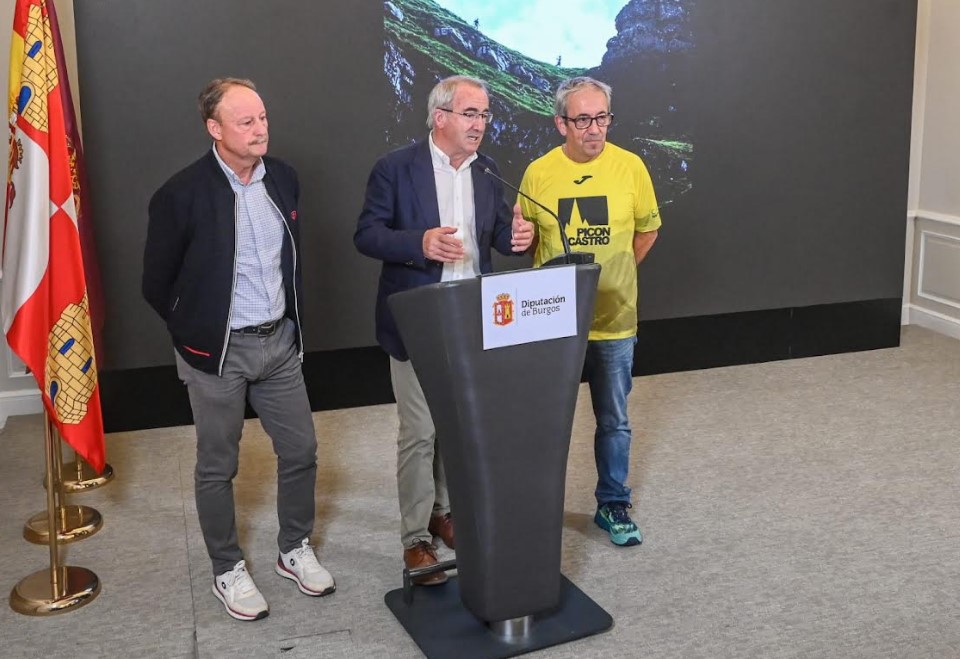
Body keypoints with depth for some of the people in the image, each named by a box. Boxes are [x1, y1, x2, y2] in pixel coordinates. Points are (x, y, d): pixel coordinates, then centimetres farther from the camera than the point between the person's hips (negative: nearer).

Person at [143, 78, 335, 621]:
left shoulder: (283, 178, 0)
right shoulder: (182, 195, -16)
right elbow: (158, 284, -4)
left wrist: (292, 321, 14)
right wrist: (199, 334, 3)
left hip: (280, 342, 5)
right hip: (219, 352, -5)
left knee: (301, 450, 12)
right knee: (218, 467, 10)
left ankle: (296, 551, 33)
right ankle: (229, 570, 29)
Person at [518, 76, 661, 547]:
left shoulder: (630, 166, -5)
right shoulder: (538, 172, -5)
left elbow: (647, 228, 8)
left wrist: (615, 272, 5)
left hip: (613, 318, 0)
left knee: (614, 420, 11)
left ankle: (613, 506, 28)